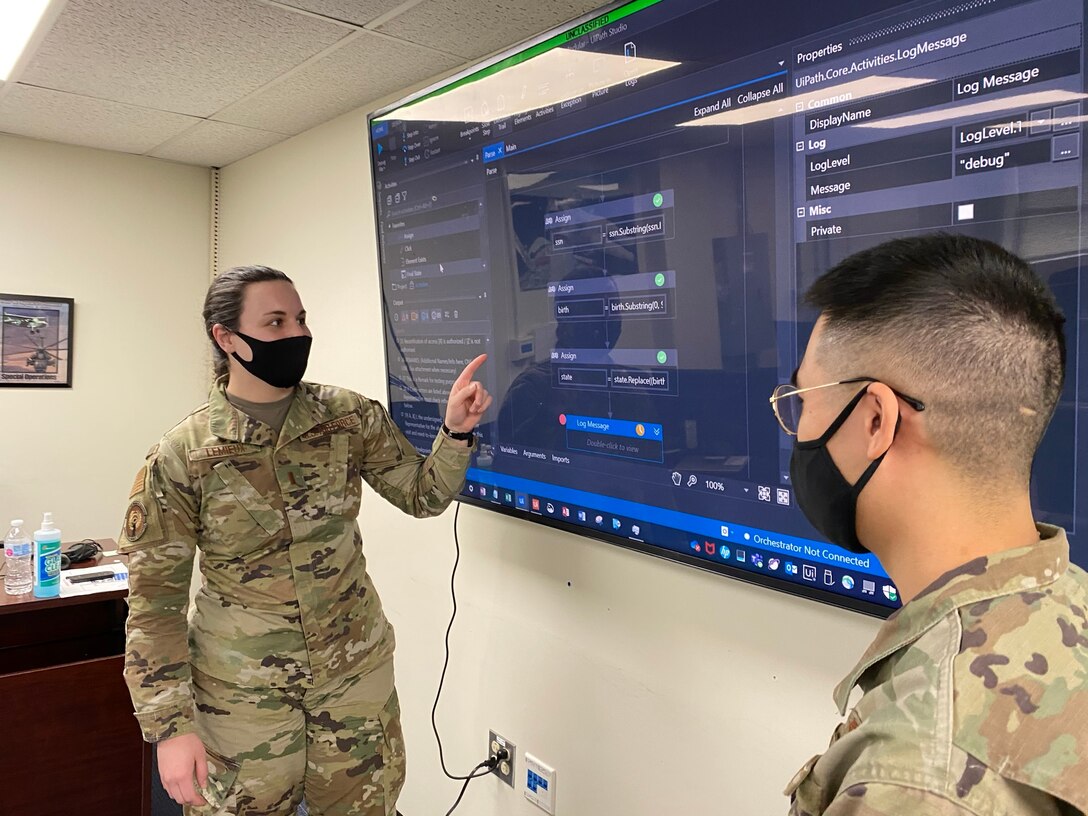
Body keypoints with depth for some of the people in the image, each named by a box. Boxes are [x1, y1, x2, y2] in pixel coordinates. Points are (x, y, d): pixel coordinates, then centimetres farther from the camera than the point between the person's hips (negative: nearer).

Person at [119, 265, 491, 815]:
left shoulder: (351, 418, -6)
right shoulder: (179, 457, -13)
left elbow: (423, 495, 3)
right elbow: (155, 599, -9)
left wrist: (456, 431, -16)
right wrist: (170, 726, -11)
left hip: (357, 672, 3)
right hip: (243, 693, -2)